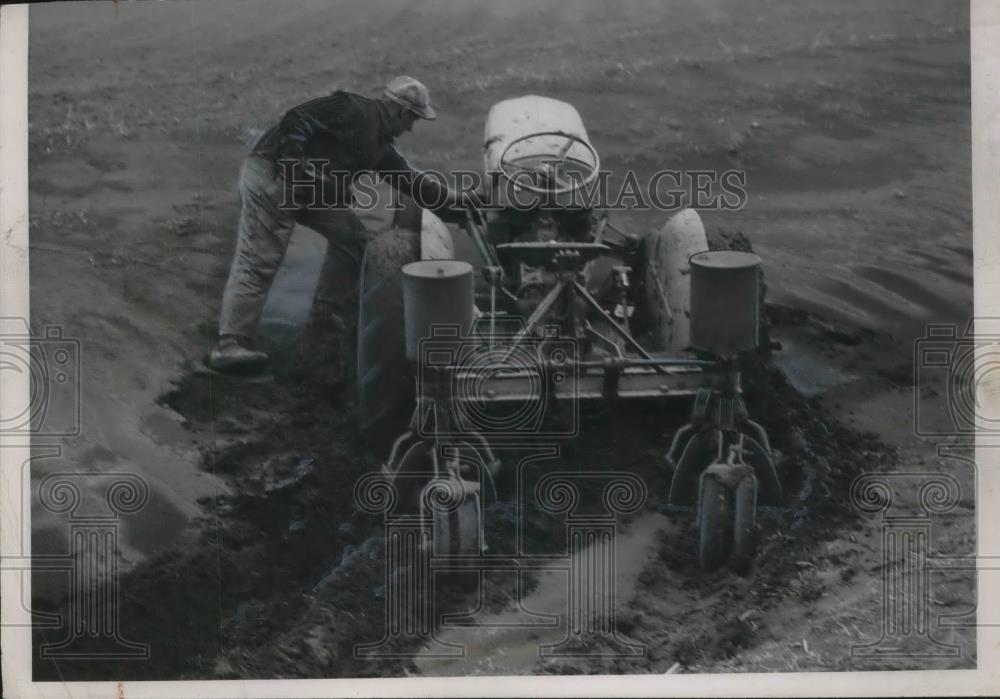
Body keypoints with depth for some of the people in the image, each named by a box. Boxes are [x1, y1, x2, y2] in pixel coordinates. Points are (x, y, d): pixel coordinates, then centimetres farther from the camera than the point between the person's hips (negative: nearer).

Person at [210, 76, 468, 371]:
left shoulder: (380, 144, 19)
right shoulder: (357, 111, -11)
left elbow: (411, 181, 27)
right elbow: (299, 120, -19)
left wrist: (458, 200, 29)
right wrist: (291, 167, -25)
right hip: (271, 174, -10)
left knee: (350, 233, 9)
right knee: (257, 263, -14)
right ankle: (230, 345, -16)